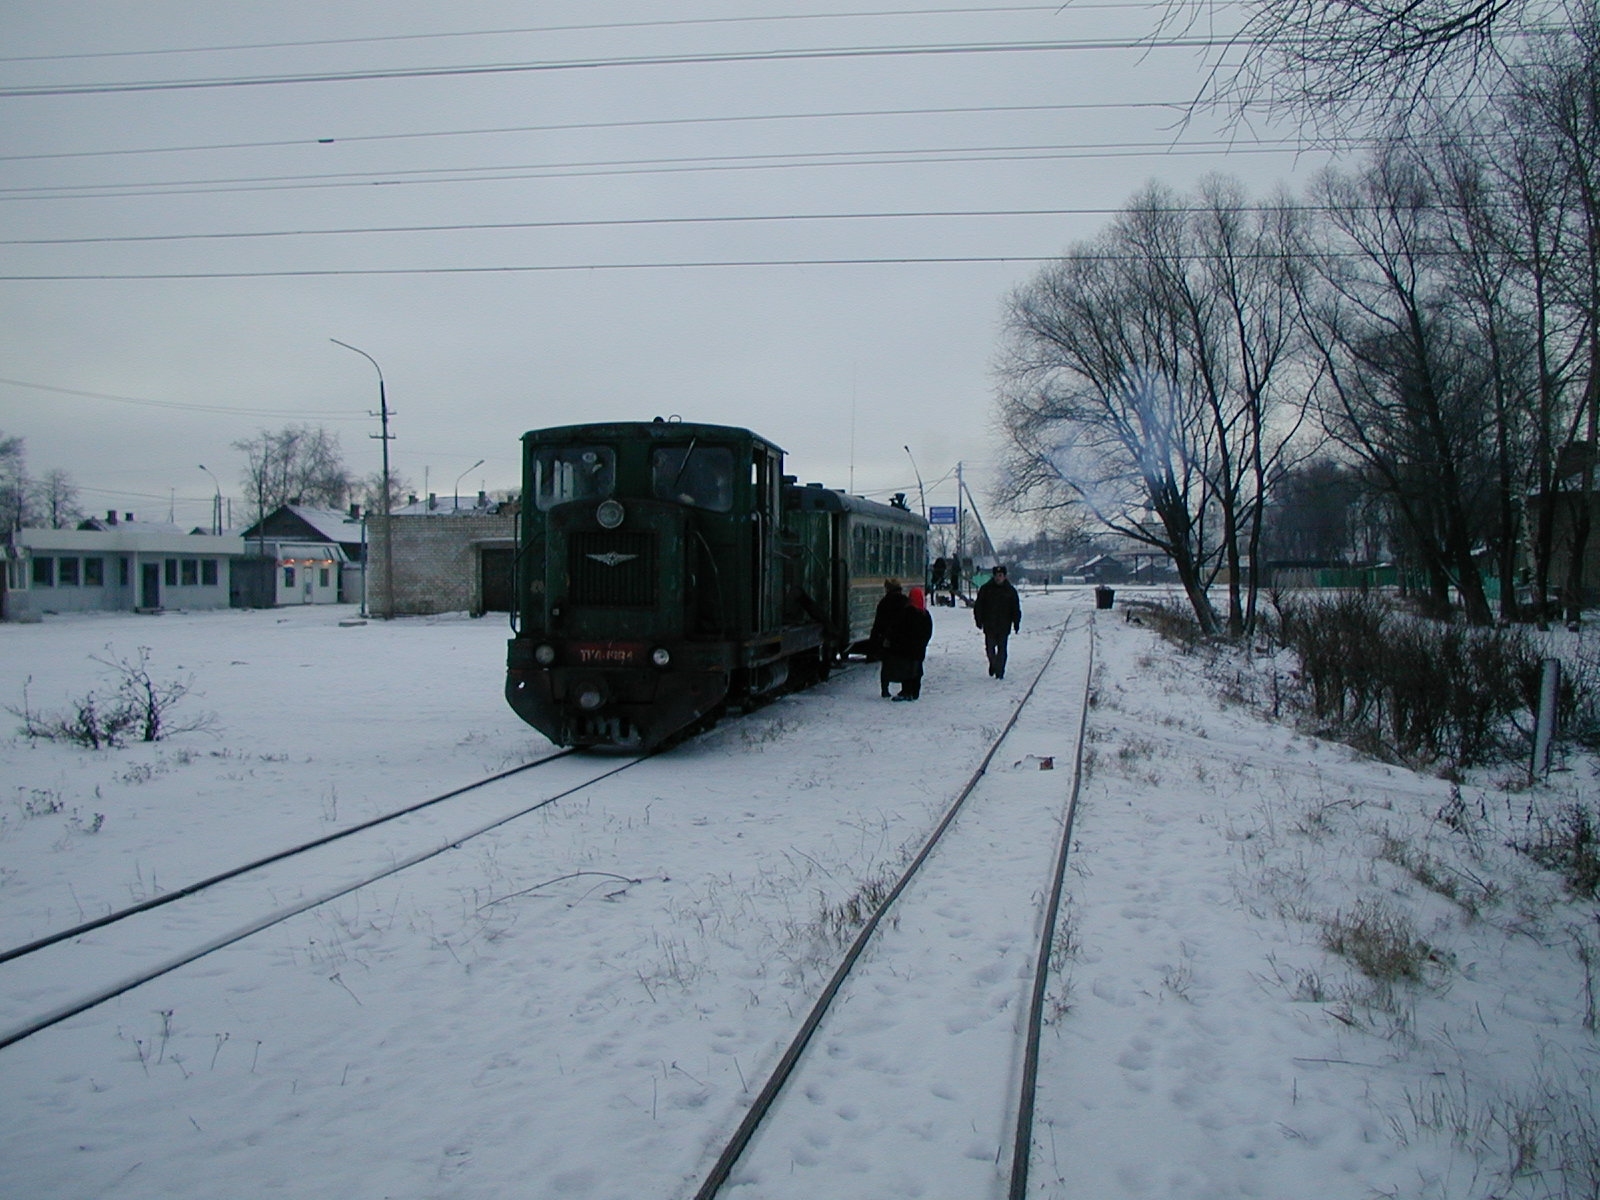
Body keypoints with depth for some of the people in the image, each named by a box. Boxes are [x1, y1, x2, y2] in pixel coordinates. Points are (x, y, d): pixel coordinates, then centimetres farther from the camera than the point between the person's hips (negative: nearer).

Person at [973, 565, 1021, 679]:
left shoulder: (1010, 590, 4)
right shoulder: (985, 589, 2)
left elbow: (1016, 608, 7)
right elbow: (978, 606, 4)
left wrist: (1016, 623, 1)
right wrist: (978, 620, -3)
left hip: (1004, 626, 0)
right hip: (989, 626, 0)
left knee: (1002, 649, 0)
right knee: (989, 648, 3)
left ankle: (1000, 672, 7)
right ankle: (993, 664, 30)